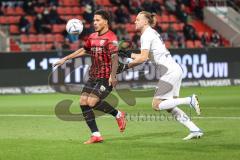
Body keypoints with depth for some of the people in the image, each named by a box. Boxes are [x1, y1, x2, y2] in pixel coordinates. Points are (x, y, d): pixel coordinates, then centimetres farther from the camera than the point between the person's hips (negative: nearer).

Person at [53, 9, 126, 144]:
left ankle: (118, 115, 5)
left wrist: (113, 75, -34)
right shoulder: (93, 37, 13)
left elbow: (114, 57, -22)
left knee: (92, 102, -18)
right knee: (83, 103, -2)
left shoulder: (111, 37, -12)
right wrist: (65, 59, 26)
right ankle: (96, 135, 3)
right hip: (93, 76, 8)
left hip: (106, 78, -8)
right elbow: (84, 50, 27)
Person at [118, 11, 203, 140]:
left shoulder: (146, 35, -9)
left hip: (170, 71, -10)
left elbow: (143, 58, -20)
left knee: (156, 105, -9)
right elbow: (147, 55, 27)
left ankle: (190, 100, -13)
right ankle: (195, 130, 4)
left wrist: (126, 66, -13)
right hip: (174, 70, 10)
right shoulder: (152, 33, 20)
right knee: (169, 107, 9)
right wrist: (129, 55, 23)